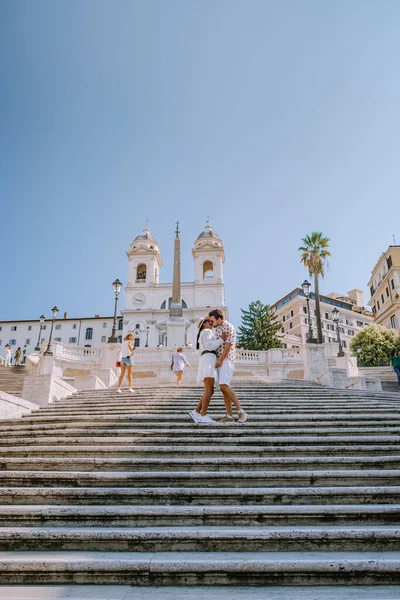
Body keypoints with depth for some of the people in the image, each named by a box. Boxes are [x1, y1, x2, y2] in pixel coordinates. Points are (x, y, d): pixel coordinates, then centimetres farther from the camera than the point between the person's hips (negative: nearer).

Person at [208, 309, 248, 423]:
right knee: (223, 388, 2)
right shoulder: (217, 329, 19)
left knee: (224, 385, -22)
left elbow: (229, 344, -16)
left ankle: (241, 412, -16)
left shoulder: (229, 327, -7)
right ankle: (229, 416, 3)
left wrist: (220, 360, -19)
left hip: (226, 360, -9)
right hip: (219, 362, 9)